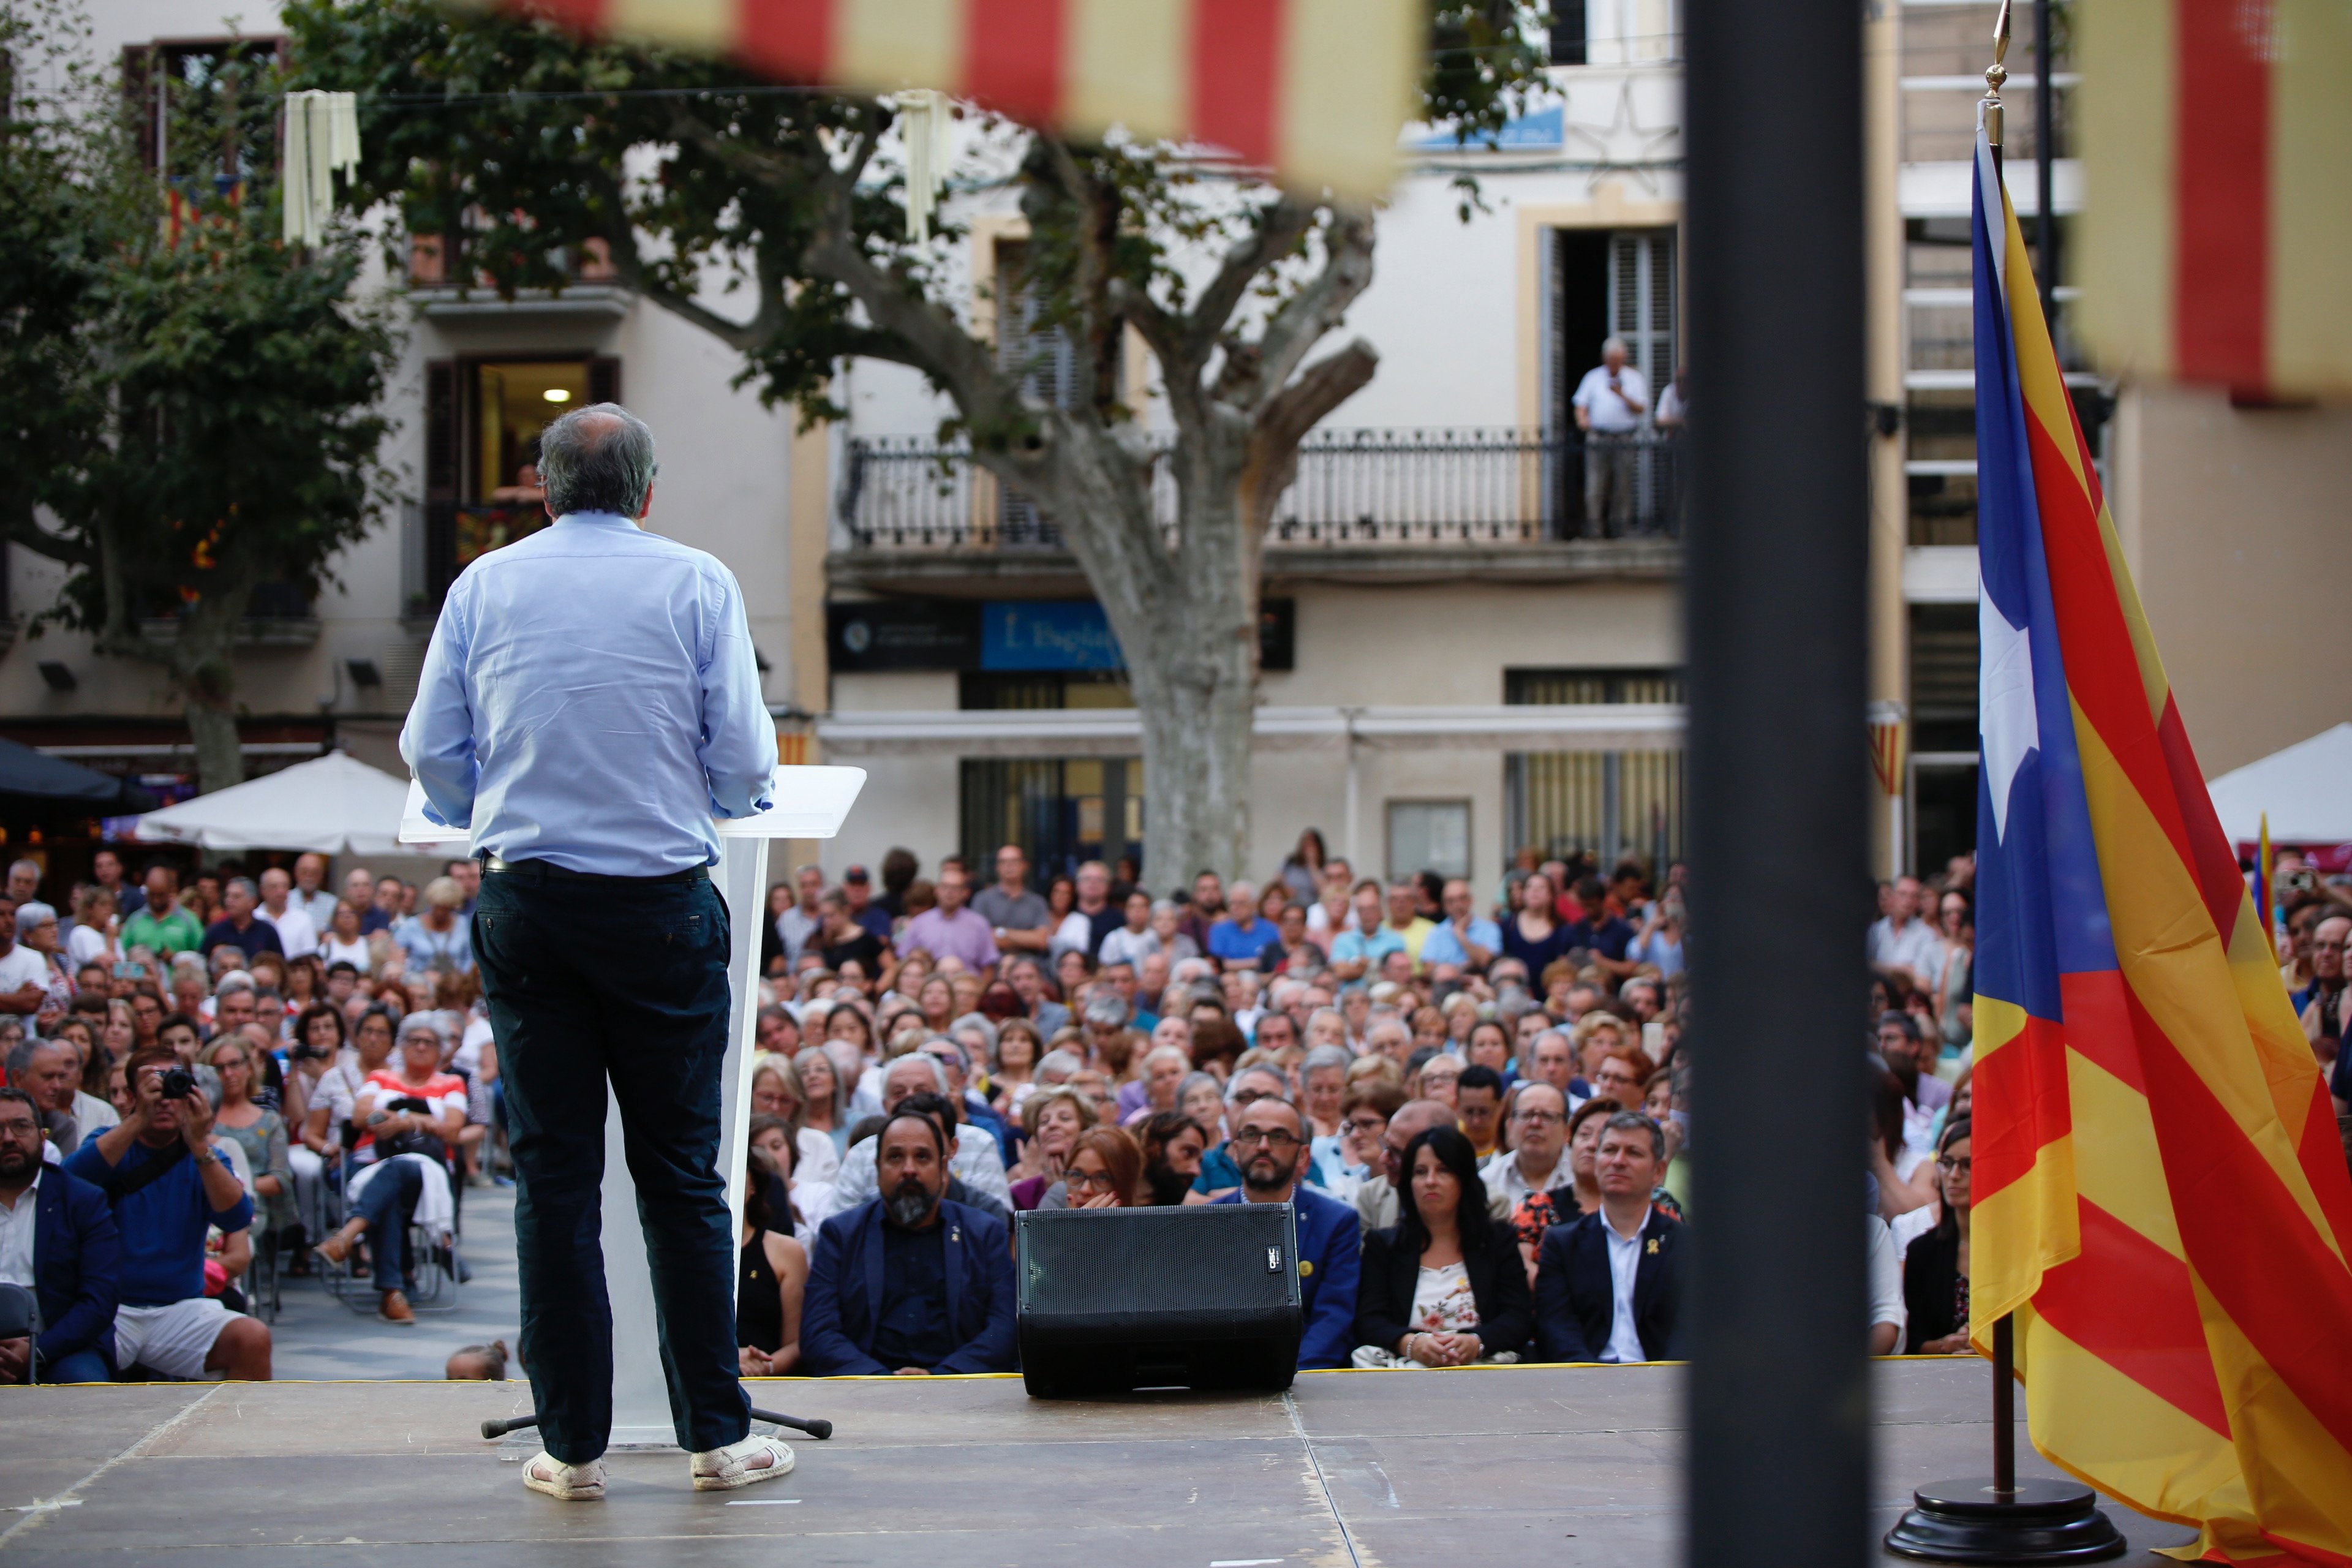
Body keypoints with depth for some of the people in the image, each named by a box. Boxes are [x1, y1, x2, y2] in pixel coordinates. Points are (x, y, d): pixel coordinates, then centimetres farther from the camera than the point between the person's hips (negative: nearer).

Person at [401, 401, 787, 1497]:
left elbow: (431, 752, 7)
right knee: (682, 1173, 4)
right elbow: (745, 761, -3)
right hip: (660, 902, -2)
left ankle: (572, 1445, 6)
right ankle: (714, 1436, 7)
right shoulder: (696, 584, -1)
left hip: (525, 903, 2)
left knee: (551, 1170, 5)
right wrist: (725, 800, 19)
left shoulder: (485, 585, 6)